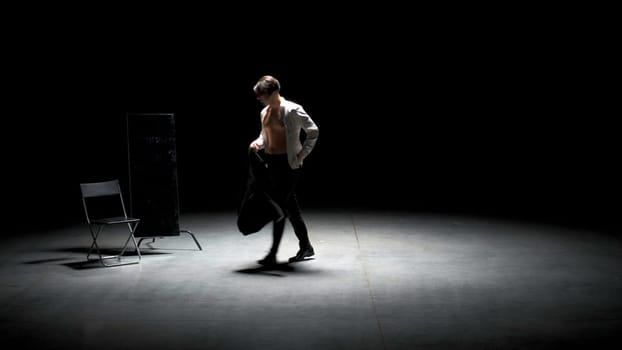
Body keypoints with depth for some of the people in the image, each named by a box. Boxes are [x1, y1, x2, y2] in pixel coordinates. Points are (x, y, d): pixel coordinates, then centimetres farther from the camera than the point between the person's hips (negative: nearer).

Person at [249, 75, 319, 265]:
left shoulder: (292, 110, -12)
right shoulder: (264, 112, 10)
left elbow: (313, 131, -10)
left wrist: (302, 154, -11)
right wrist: (258, 142, 2)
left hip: (288, 163, -8)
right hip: (271, 162, 8)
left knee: (279, 205, -9)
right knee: (290, 206, 12)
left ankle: (273, 253, -5)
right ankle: (306, 247, 24)